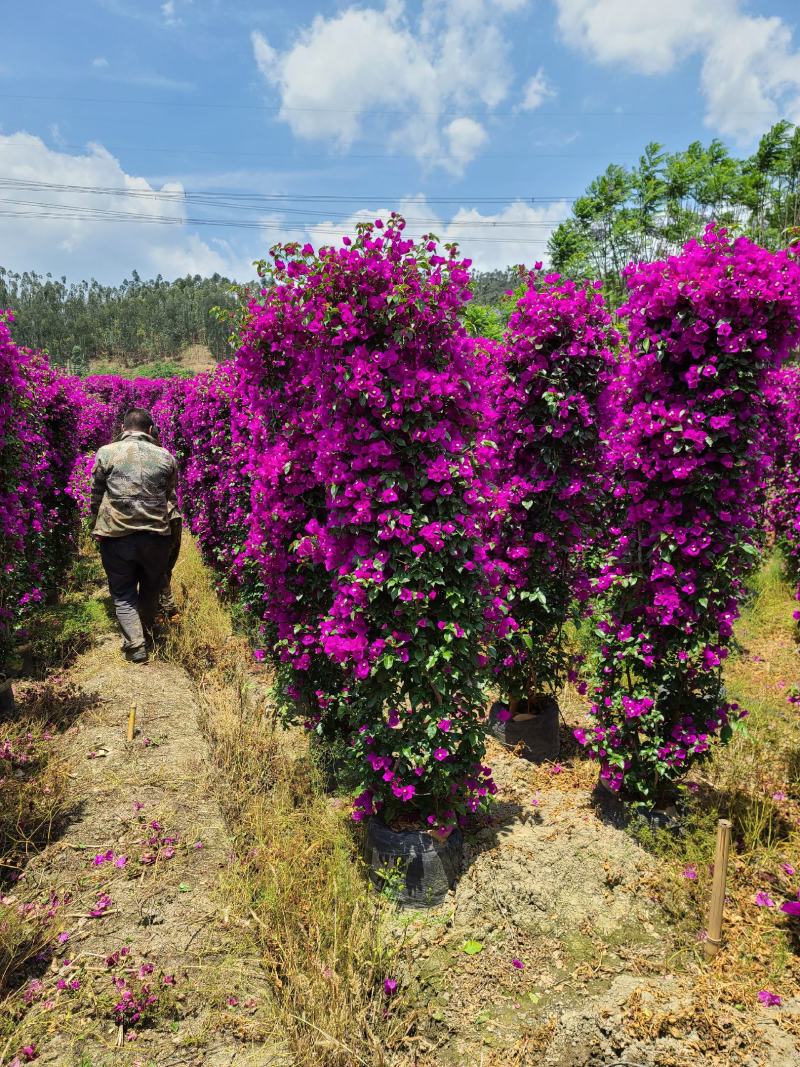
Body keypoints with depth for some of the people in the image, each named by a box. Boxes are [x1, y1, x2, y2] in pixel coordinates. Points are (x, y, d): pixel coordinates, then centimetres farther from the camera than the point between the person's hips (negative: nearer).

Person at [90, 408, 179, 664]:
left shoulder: (106, 453, -1)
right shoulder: (165, 457, 4)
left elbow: (96, 495, 5)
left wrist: (96, 528, 17)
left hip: (116, 535, -1)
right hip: (157, 536, 2)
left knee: (123, 594, 9)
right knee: (151, 589, 20)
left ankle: (135, 645, 0)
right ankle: (147, 632, 34)